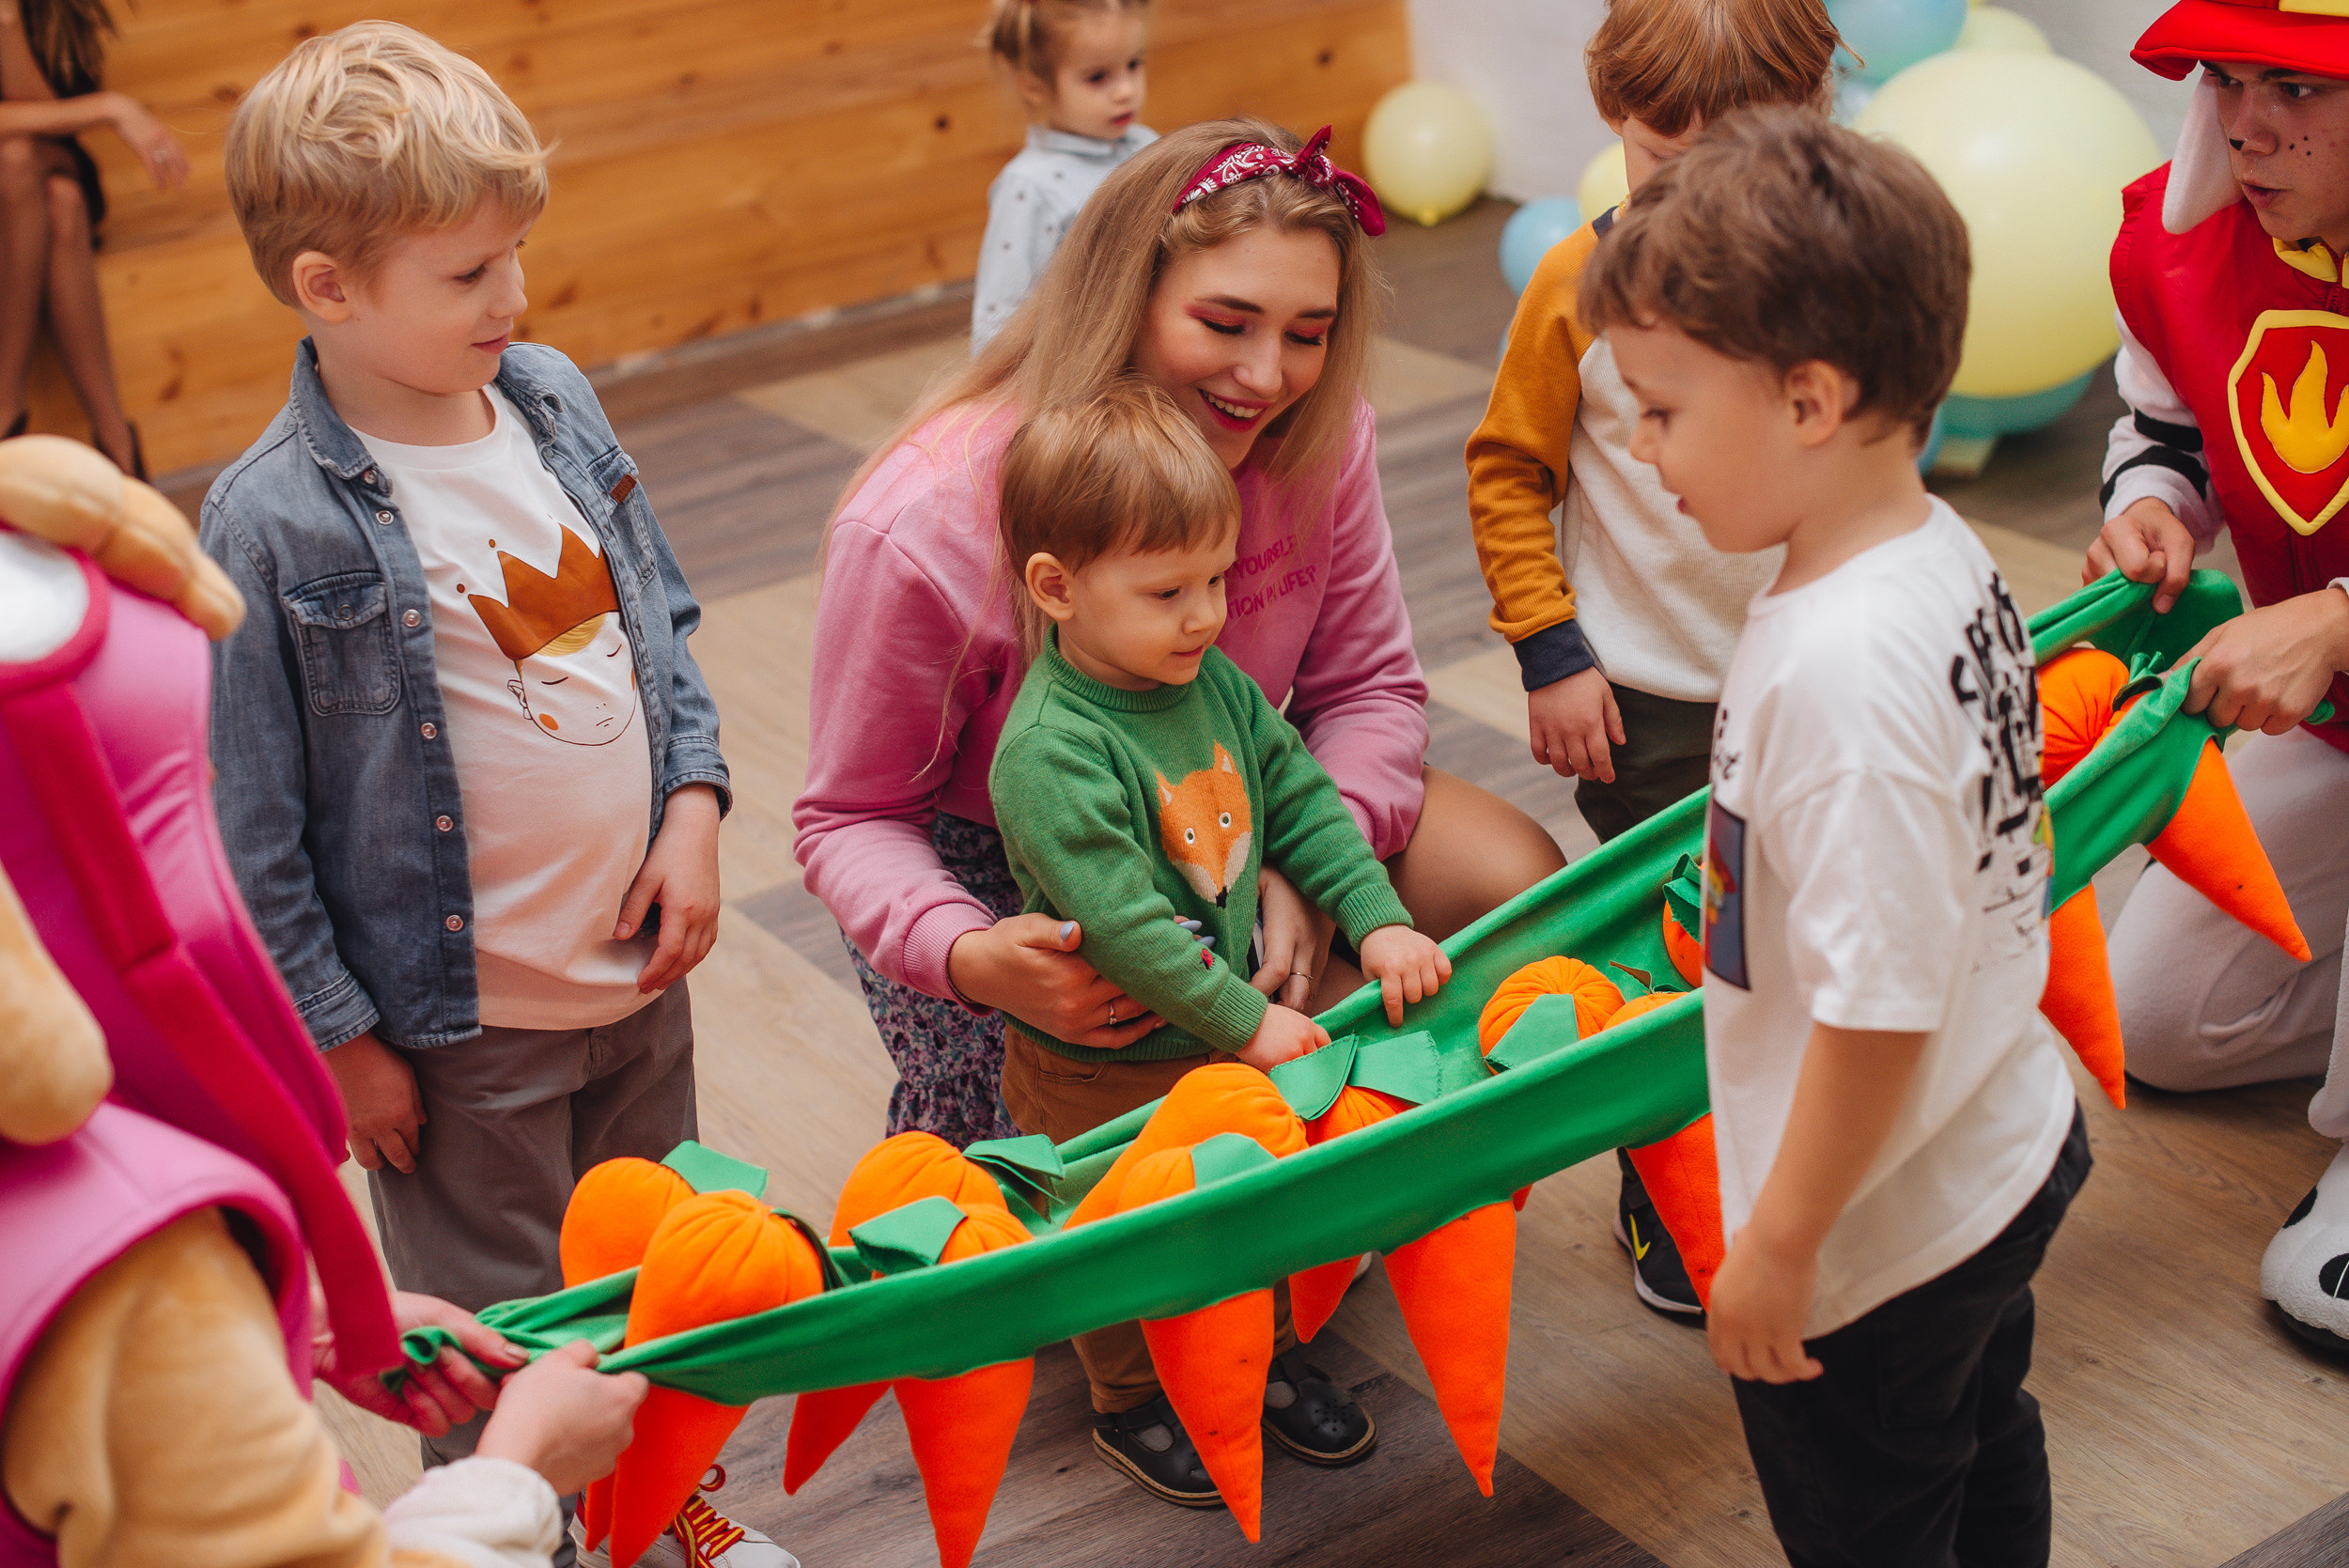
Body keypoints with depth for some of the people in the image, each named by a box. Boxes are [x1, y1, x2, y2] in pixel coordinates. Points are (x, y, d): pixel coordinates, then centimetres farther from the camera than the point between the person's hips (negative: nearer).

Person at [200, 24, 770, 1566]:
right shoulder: (274, 524, -20)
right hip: (462, 1022, -6)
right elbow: (257, 817, -14)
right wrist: (338, 1036, -10)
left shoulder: (553, 397, -1)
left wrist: (693, 805, -2)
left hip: (641, 963, 6)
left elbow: (664, 617, 10)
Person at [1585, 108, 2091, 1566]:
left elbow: (1882, 1006, -31)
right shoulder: (1946, 554, -6)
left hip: (1881, 1234, -9)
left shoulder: (1840, 664, -34)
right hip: (2007, 1156, 9)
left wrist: (1780, 1241, -21)